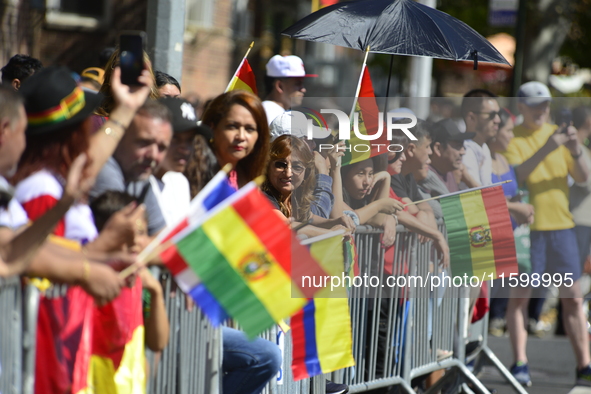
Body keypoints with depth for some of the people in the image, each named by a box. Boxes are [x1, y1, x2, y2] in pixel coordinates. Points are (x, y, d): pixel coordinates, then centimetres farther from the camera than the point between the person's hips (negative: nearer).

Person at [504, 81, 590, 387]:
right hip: (526, 226, -4)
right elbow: (515, 175, -18)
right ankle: (519, 364, 0)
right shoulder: (511, 139, -1)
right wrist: (546, 149, -28)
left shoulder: (558, 134, 12)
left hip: (561, 224, 4)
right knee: (520, 294, -3)